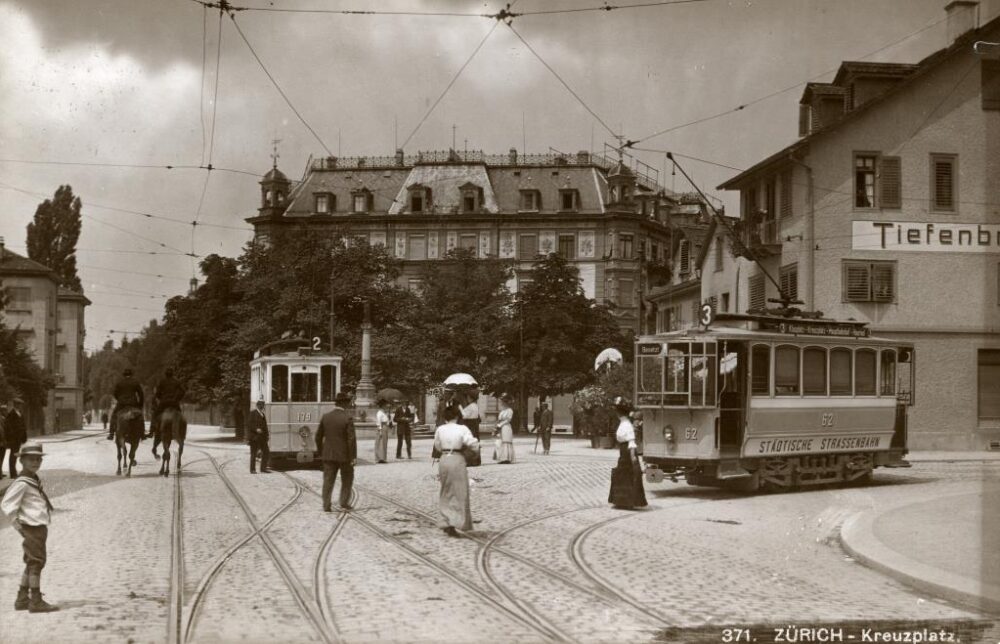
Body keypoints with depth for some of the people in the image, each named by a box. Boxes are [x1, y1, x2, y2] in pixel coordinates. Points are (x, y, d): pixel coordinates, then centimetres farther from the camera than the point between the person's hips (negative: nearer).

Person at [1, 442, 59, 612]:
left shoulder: (35, 480, 14)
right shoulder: (22, 483, -14)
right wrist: (17, 524, -18)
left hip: (40, 528, 10)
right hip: (32, 528, -10)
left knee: (32, 563, 16)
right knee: (37, 562, -7)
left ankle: (22, 599, 24)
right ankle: (36, 601, -3)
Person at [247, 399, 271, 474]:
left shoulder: (263, 415, 18)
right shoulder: (252, 413, -3)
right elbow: (249, 424, -12)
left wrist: (267, 435, 13)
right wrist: (256, 429, -24)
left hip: (262, 438, 7)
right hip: (254, 437, -7)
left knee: (266, 452, 1)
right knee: (254, 454, 0)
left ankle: (263, 468, 8)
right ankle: (252, 469, 6)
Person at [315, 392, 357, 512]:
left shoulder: (325, 417, 2)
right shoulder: (347, 418, -12)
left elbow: (318, 436, 7)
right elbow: (351, 439, -16)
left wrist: (320, 452, 17)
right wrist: (353, 456, -11)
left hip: (328, 455, 4)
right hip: (344, 455, -3)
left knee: (328, 480, 4)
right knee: (347, 479, 15)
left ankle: (326, 505, 0)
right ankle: (344, 502, 12)